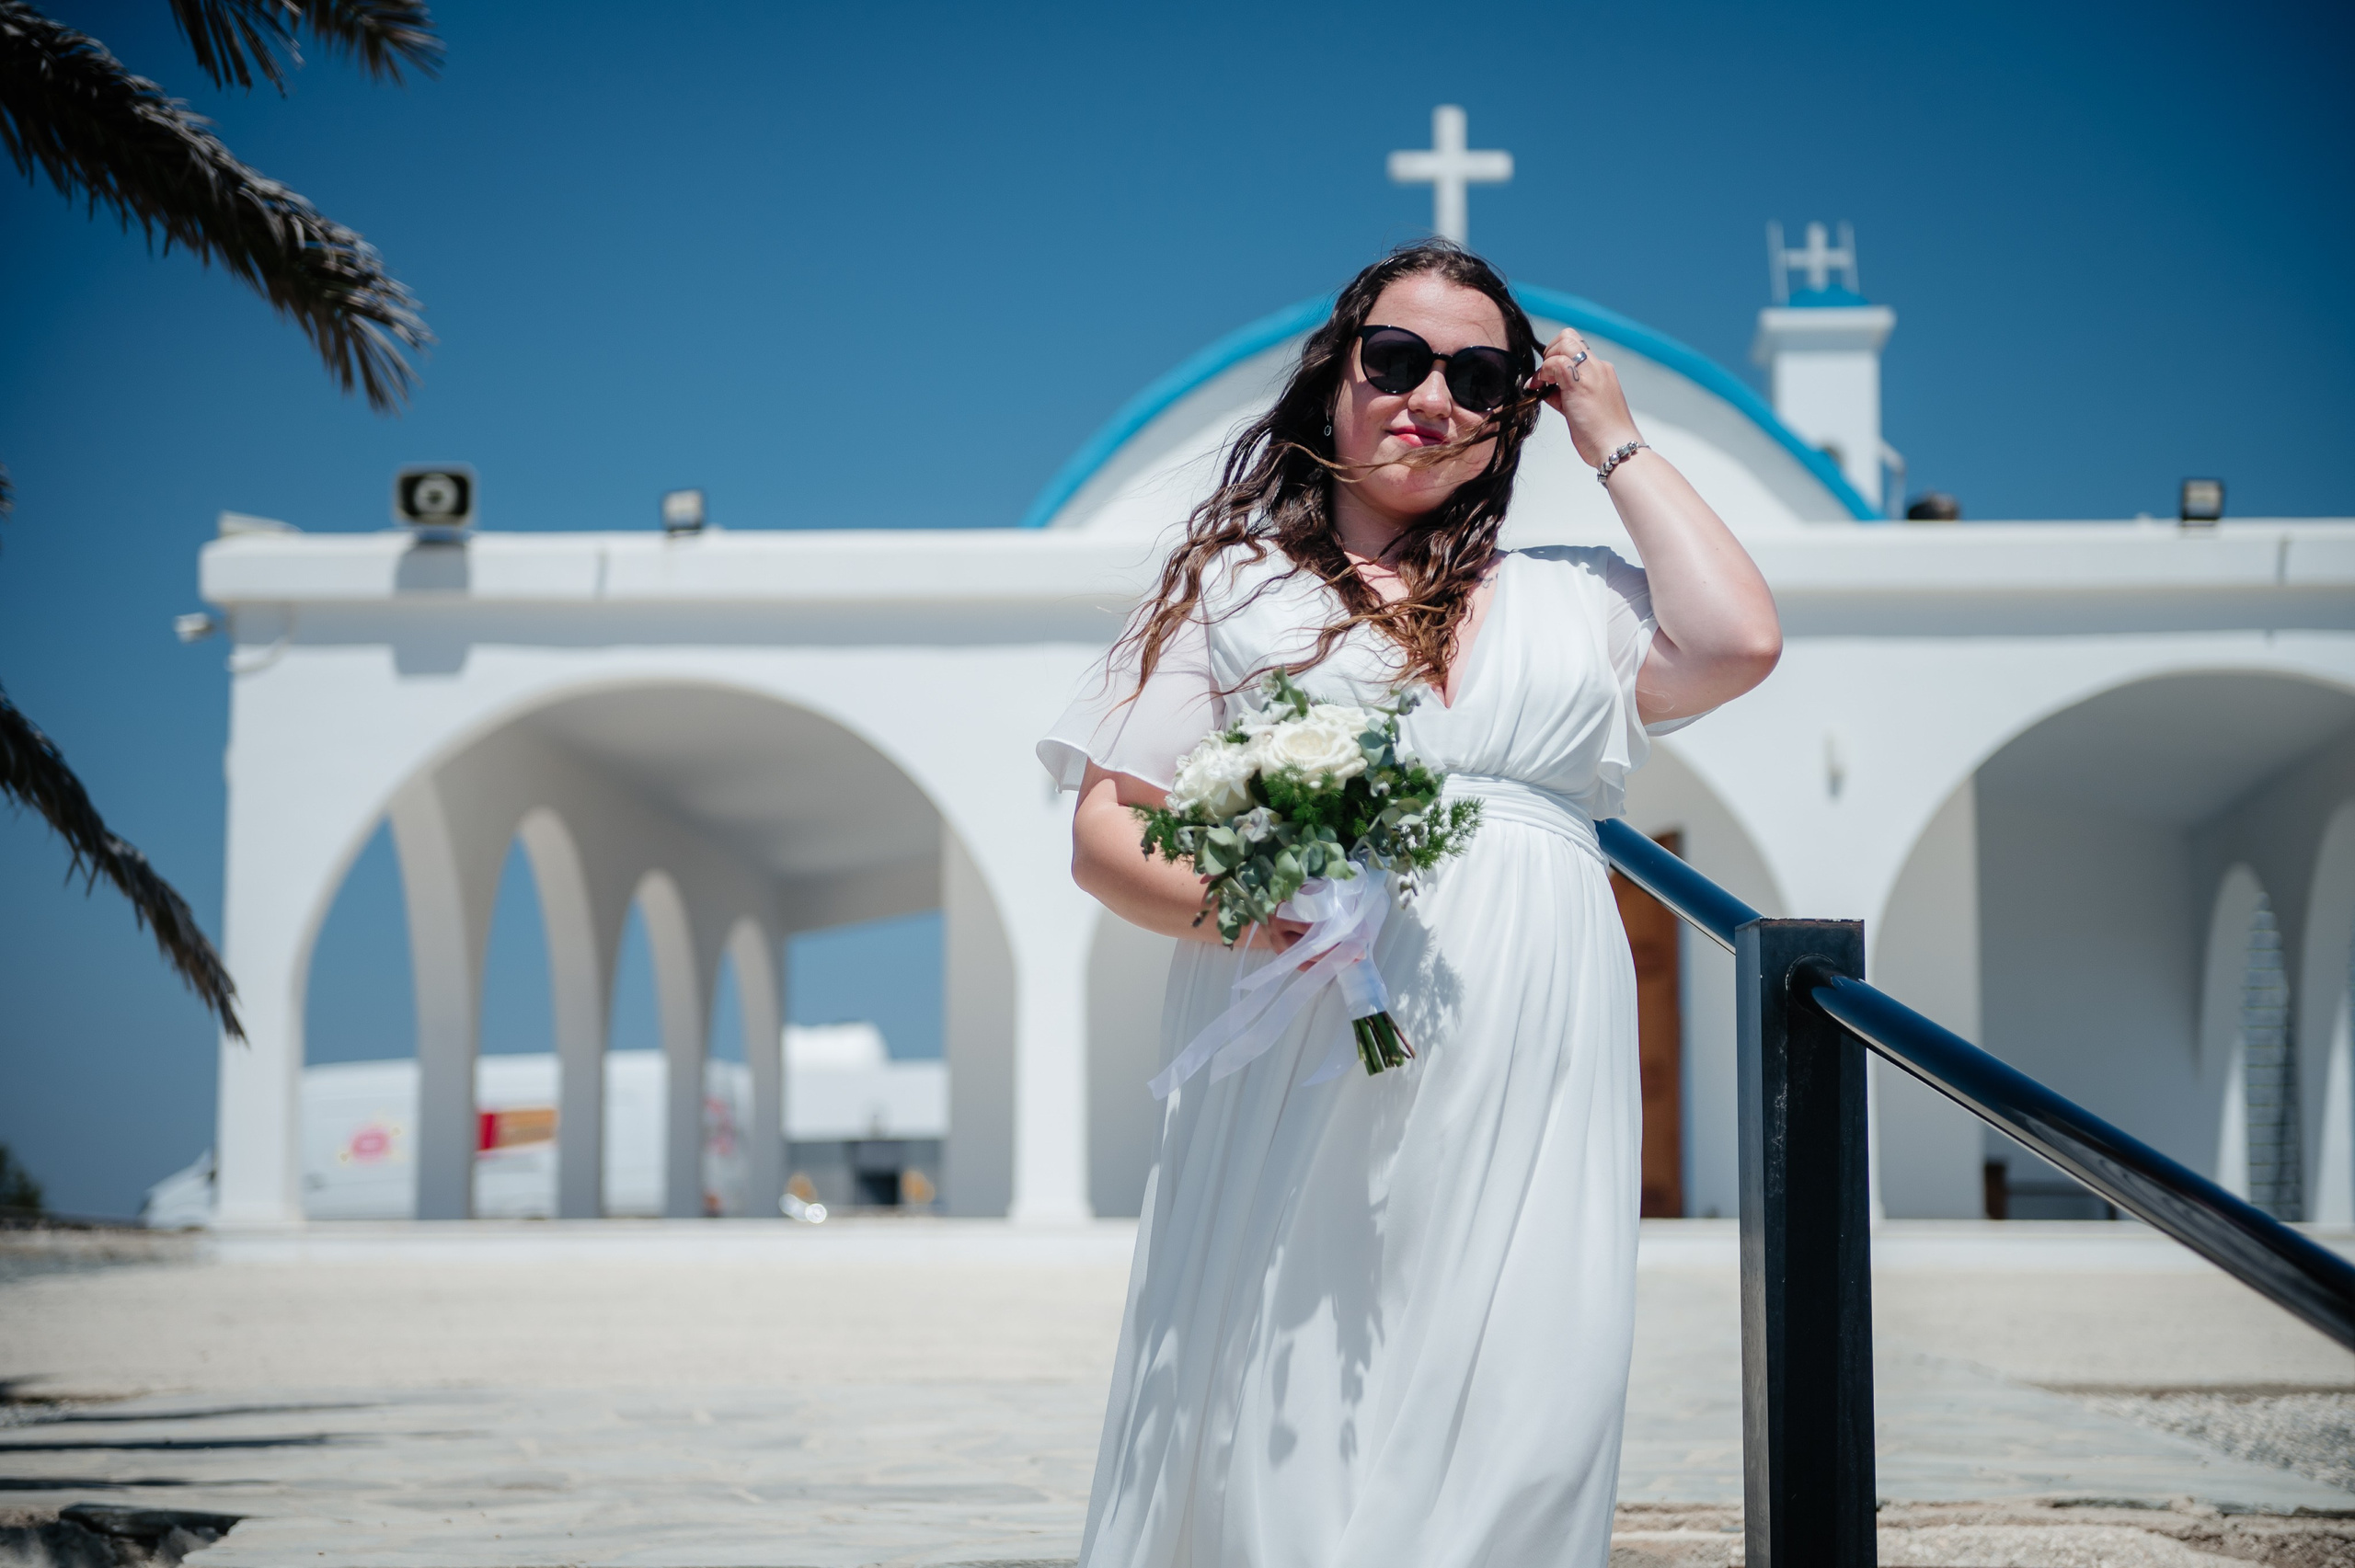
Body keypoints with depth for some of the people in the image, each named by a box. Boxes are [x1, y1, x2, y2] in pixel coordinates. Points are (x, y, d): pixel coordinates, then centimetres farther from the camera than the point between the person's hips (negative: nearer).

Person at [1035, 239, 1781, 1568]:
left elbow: (1738, 642, 2)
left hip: (1524, 1097, 2)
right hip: (1308, 1078, -2)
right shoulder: (1237, 587, 14)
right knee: (1281, 1425, -8)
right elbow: (1105, 833, 8)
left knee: (1517, 1431, -8)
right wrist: (1221, 903, -14)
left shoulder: (1568, 603, 21)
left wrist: (1616, 441, 12)